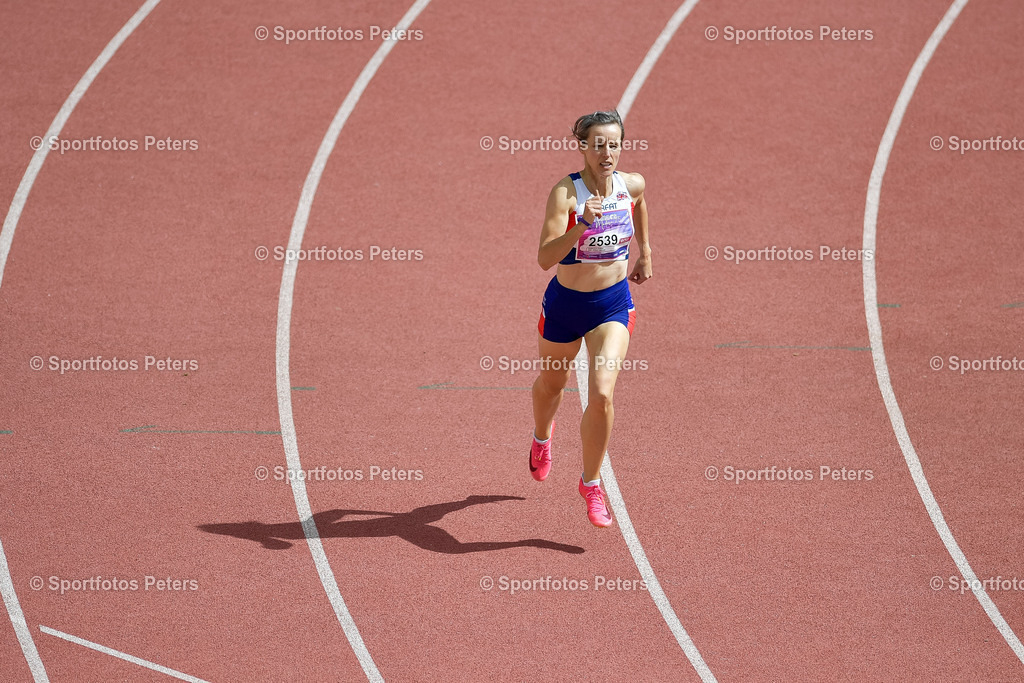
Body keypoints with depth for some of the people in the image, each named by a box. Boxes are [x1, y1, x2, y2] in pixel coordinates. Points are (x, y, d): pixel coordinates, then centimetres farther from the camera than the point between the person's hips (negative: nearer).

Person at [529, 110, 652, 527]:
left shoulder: (632, 185, -9)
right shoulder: (566, 192, -23)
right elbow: (545, 258, -33)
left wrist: (644, 250, 23)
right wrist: (582, 225, -45)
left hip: (613, 304, 1)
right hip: (565, 304, -1)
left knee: (602, 395, -16)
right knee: (552, 384, 23)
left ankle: (591, 483, 3)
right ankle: (542, 437, 59)